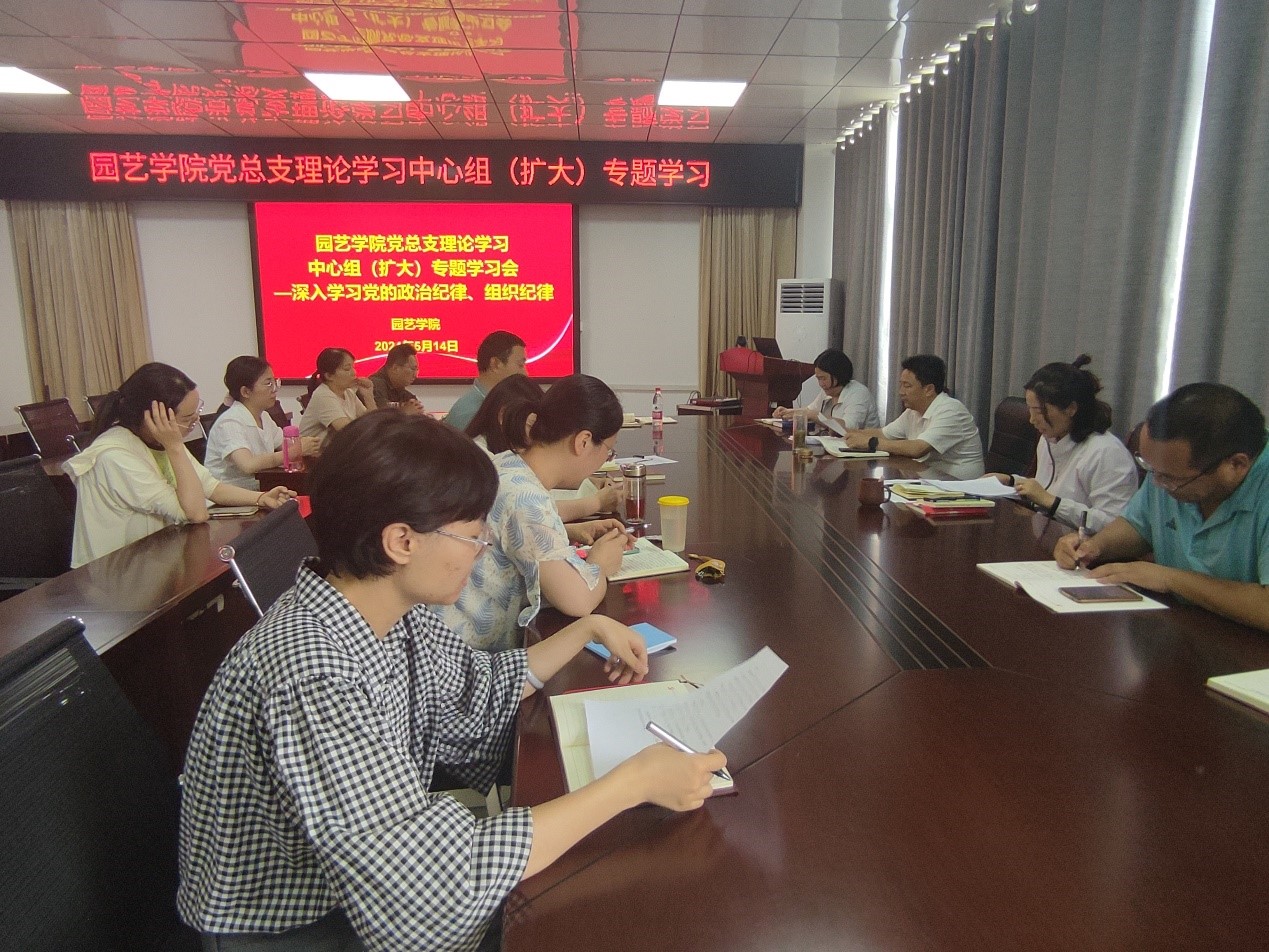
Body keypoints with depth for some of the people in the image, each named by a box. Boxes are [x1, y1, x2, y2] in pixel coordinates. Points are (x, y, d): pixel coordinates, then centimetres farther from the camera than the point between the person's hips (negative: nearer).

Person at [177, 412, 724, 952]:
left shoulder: (397, 614, -10)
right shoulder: (311, 669, -36)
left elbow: (483, 691, 10)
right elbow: (435, 882, -38)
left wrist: (590, 629, 10)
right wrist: (632, 783, -33)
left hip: (372, 880, 7)